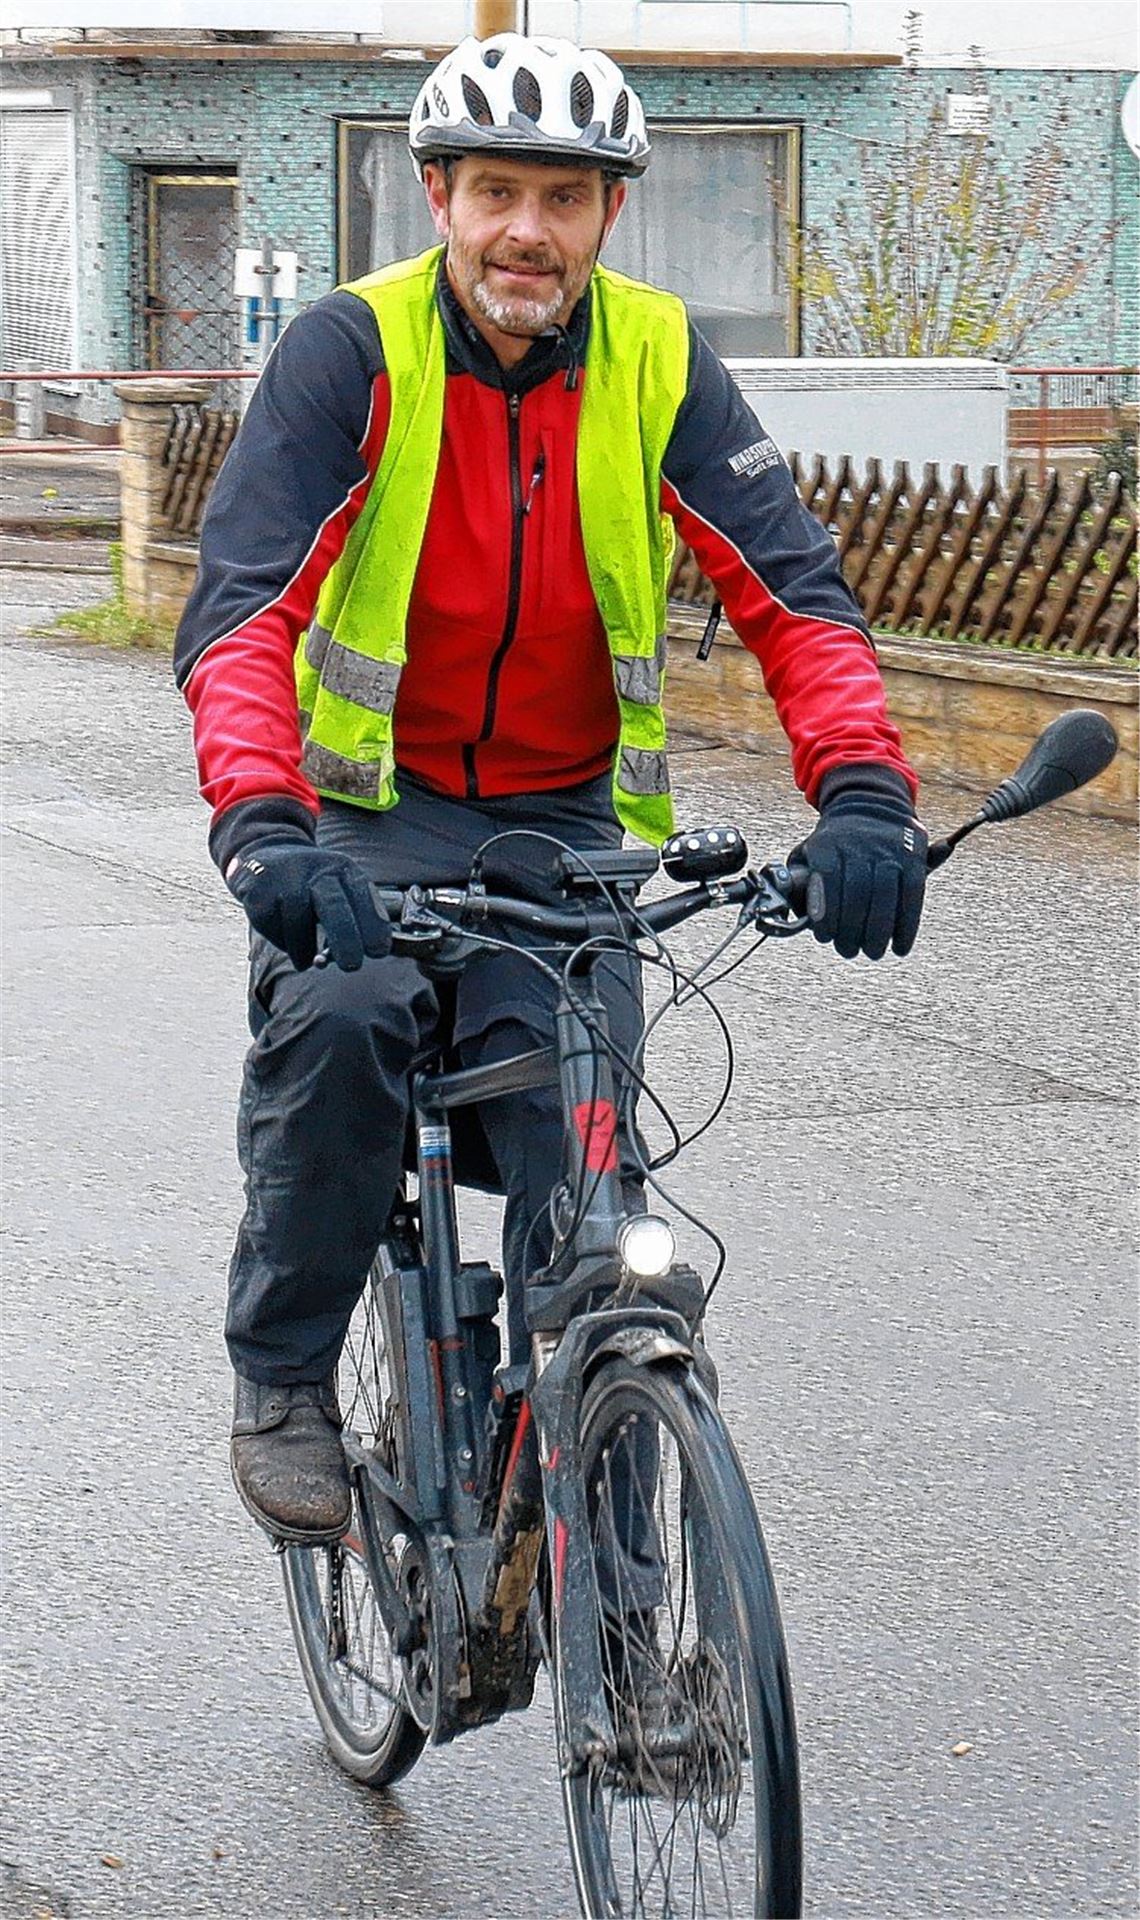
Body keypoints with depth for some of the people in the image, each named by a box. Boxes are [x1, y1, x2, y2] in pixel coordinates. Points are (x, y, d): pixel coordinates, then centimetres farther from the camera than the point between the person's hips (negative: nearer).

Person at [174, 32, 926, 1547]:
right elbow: (241, 610, -24)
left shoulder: (659, 364, -7)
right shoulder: (354, 350, -15)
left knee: (578, 1108, -18)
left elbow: (793, 594, -12)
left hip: (566, 817, 2)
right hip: (373, 803, -2)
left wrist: (862, 792, -31)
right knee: (340, 1018, -30)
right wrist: (261, 823, -42)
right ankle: (284, 1383, -10)